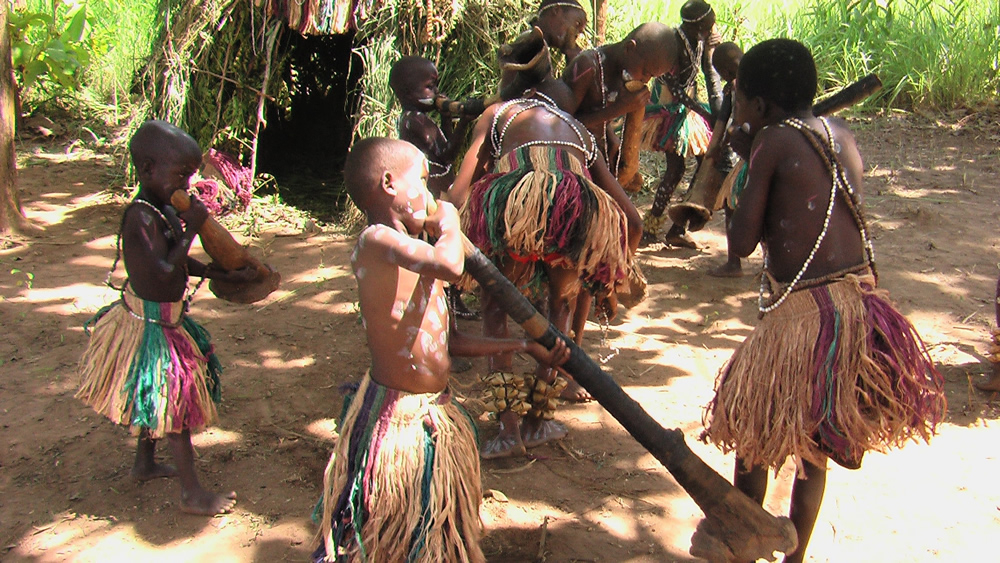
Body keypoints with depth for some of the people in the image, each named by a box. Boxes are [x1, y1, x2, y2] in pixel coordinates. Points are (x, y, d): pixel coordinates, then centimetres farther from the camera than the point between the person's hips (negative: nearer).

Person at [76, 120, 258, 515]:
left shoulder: (164, 211, 5)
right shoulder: (141, 217, -26)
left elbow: (183, 263, 14)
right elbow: (166, 272, -31)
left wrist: (226, 275, 13)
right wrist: (191, 228, -26)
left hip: (158, 321, 10)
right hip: (153, 326, -10)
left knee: (156, 403, 25)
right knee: (177, 406, -1)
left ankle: (144, 464, 44)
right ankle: (192, 493, 11)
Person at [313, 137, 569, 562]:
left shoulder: (413, 261, 12)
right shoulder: (376, 240, -18)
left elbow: (450, 343, 19)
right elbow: (449, 265, -37)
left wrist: (525, 346, 23)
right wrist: (449, 223, -15)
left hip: (438, 414, 9)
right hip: (396, 419, -9)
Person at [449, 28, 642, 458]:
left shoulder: (497, 113, 32)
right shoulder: (579, 129, 37)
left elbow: (459, 195, 19)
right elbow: (632, 221, 35)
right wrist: (612, 286, 47)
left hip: (514, 196, -2)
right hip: (577, 205, 2)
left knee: (494, 302, 26)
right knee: (561, 305, 32)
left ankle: (509, 426, 19)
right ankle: (538, 418, 31)